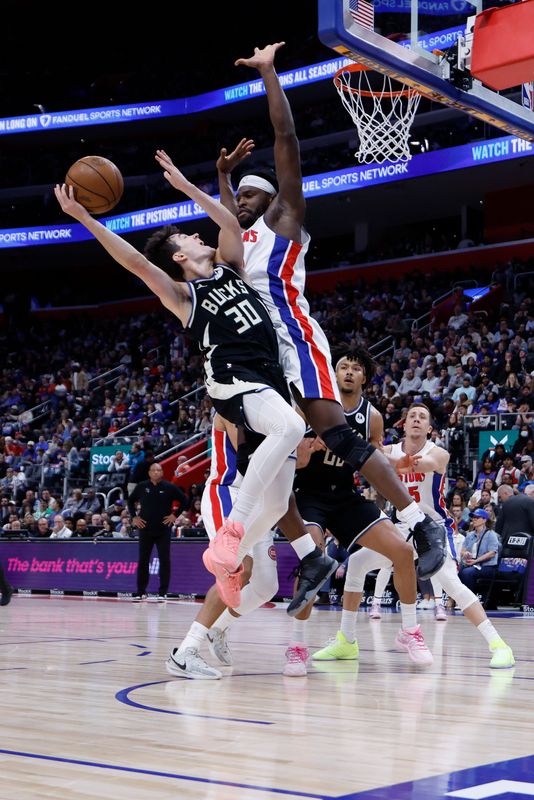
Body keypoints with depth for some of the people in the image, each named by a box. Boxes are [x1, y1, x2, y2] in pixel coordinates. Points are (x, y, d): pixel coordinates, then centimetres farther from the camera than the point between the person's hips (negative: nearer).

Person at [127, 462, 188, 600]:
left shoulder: (169, 487, -3)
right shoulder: (142, 487, 2)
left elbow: (184, 501, 4)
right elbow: (130, 501, 16)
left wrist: (175, 515, -3)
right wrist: (134, 517, 6)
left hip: (163, 530, -2)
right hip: (145, 529, 2)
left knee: (164, 560, -1)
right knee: (143, 561, 5)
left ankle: (163, 593, 5)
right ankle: (141, 592, 13)